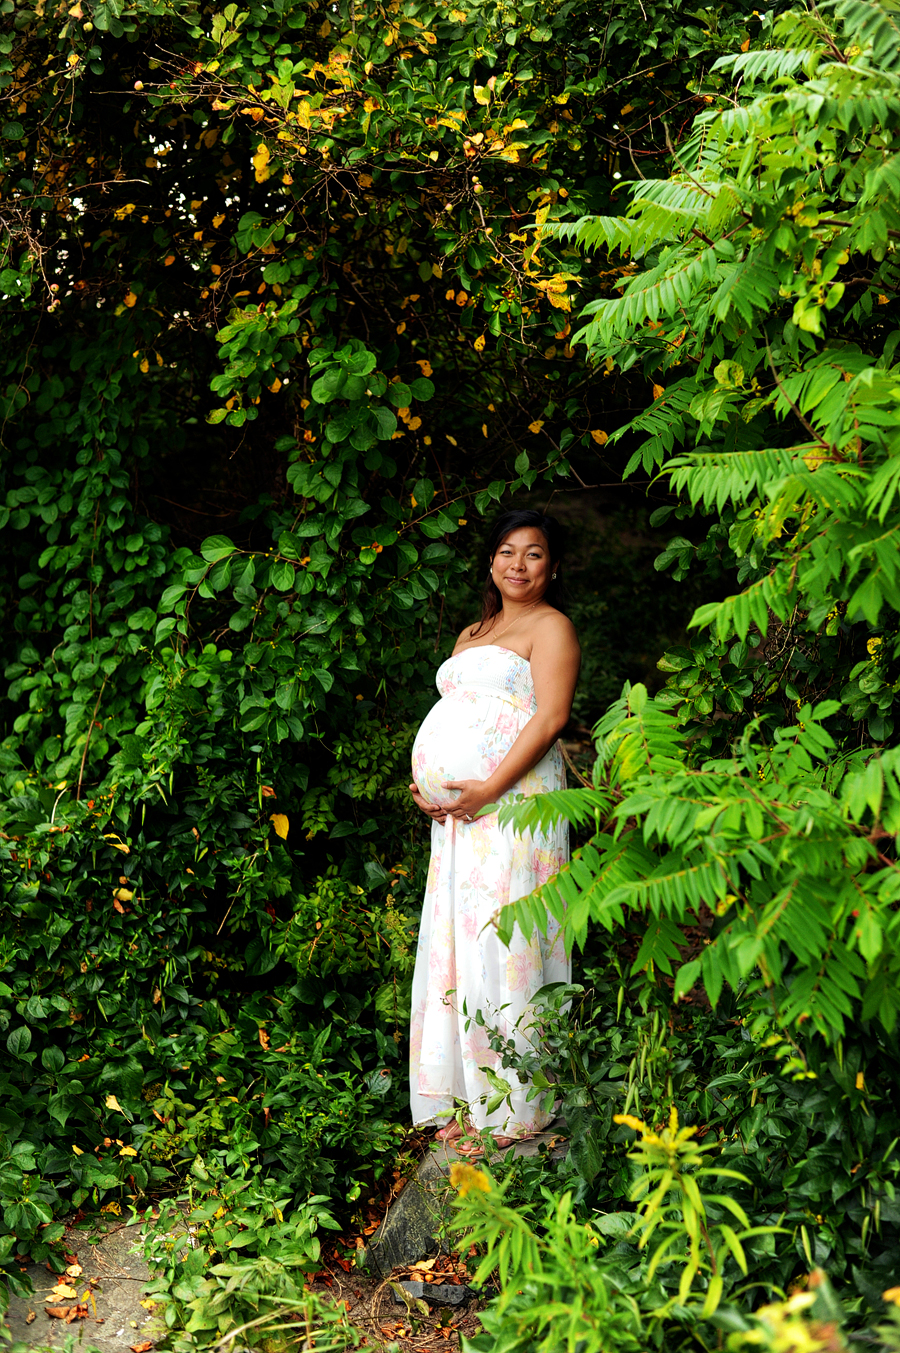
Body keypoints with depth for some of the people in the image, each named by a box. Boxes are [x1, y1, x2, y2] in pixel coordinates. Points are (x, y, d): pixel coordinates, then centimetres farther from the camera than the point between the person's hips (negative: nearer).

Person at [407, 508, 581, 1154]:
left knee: (503, 943, -9)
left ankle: (513, 1107, -3)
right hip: (455, 810, 8)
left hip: (513, 803, -8)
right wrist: (425, 785, 7)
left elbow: (550, 718, -11)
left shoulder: (551, 627, 2)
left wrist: (489, 787, -18)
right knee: (455, 943, 6)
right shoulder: (471, 634, 25)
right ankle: (469, 1098, 13)